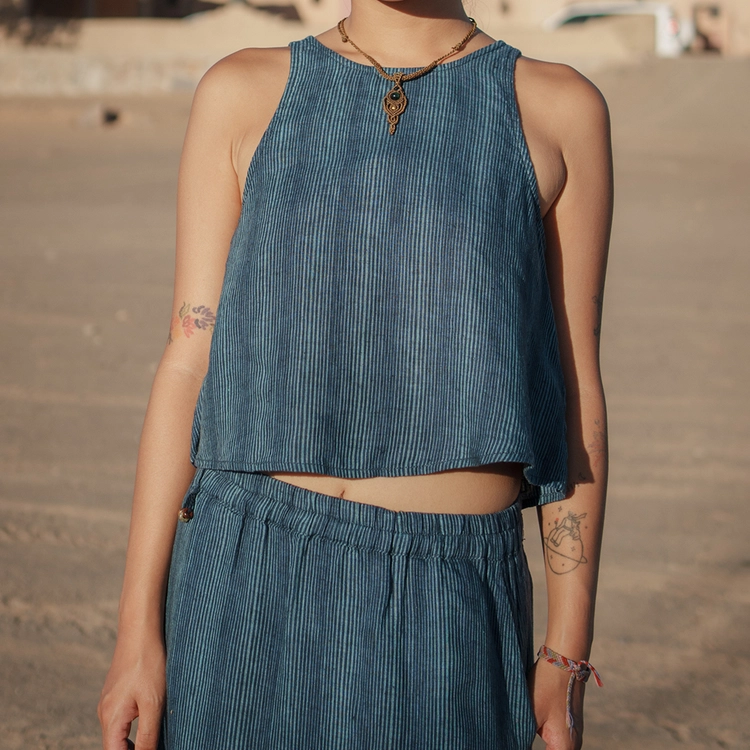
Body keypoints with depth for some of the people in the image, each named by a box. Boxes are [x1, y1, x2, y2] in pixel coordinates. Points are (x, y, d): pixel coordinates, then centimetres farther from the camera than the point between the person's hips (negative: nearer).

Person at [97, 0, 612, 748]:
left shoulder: (561, 111, 4)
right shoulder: (242, 94, 5)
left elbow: (574, 394, 4)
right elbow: (189, 366, 2)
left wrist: (569, 658, 2)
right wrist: (137, 629, -2)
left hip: (448, 610, 0)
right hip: (253, 579, 1)